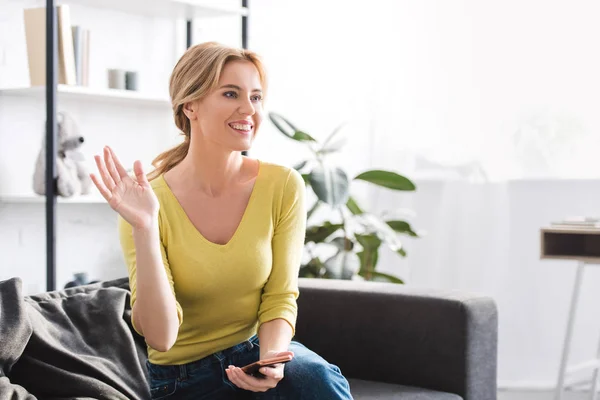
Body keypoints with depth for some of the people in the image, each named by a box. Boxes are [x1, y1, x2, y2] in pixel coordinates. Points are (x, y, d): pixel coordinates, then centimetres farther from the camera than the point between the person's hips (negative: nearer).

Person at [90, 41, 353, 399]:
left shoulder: (283, 186, -9)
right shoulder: (153, 203, -15)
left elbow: (280, 298, -3)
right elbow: (161, 337, -21)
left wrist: (272, 357, -23)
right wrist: (144, 230, -31)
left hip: (257, 349, 2)